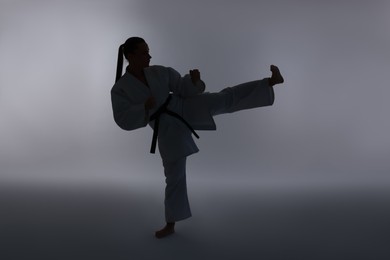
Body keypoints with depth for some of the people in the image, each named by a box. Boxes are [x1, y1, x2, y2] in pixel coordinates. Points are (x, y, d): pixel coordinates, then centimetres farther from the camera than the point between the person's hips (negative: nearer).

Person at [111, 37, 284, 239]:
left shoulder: (159, 72, 0)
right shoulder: (120, 89, -6)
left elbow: (183, 88, 3)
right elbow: (124, 121, -13)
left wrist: (194, 80, -18)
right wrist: (145, 107, -27)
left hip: (185, 108, 2)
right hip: (168, 130, -2)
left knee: (226, 99, -17)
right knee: (174, 175, 6)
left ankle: (271, 81, -16)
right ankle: (170, 224, 24)